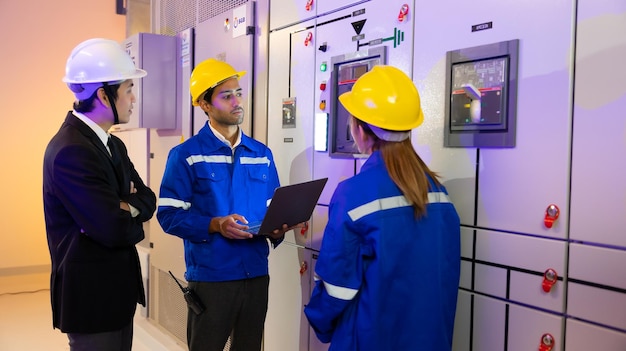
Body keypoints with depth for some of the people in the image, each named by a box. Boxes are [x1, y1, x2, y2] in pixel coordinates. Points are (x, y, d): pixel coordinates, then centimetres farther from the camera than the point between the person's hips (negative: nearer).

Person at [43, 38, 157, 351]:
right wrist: (132, 217, -5)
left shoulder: (113, 144, 9)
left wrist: (125, 207, -15)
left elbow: (148, 200, 5)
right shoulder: (70, 150, -23)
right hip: (91, 293, -9)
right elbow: (114, 228, -27)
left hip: (116, 287, 9)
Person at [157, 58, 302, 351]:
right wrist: (216, 225, -23)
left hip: (256, 274, 5)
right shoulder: (186, 154, -5)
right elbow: (168, 215, -10)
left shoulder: (262, 154, 9)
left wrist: (277, 230, -9)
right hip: (209, 277, -4)